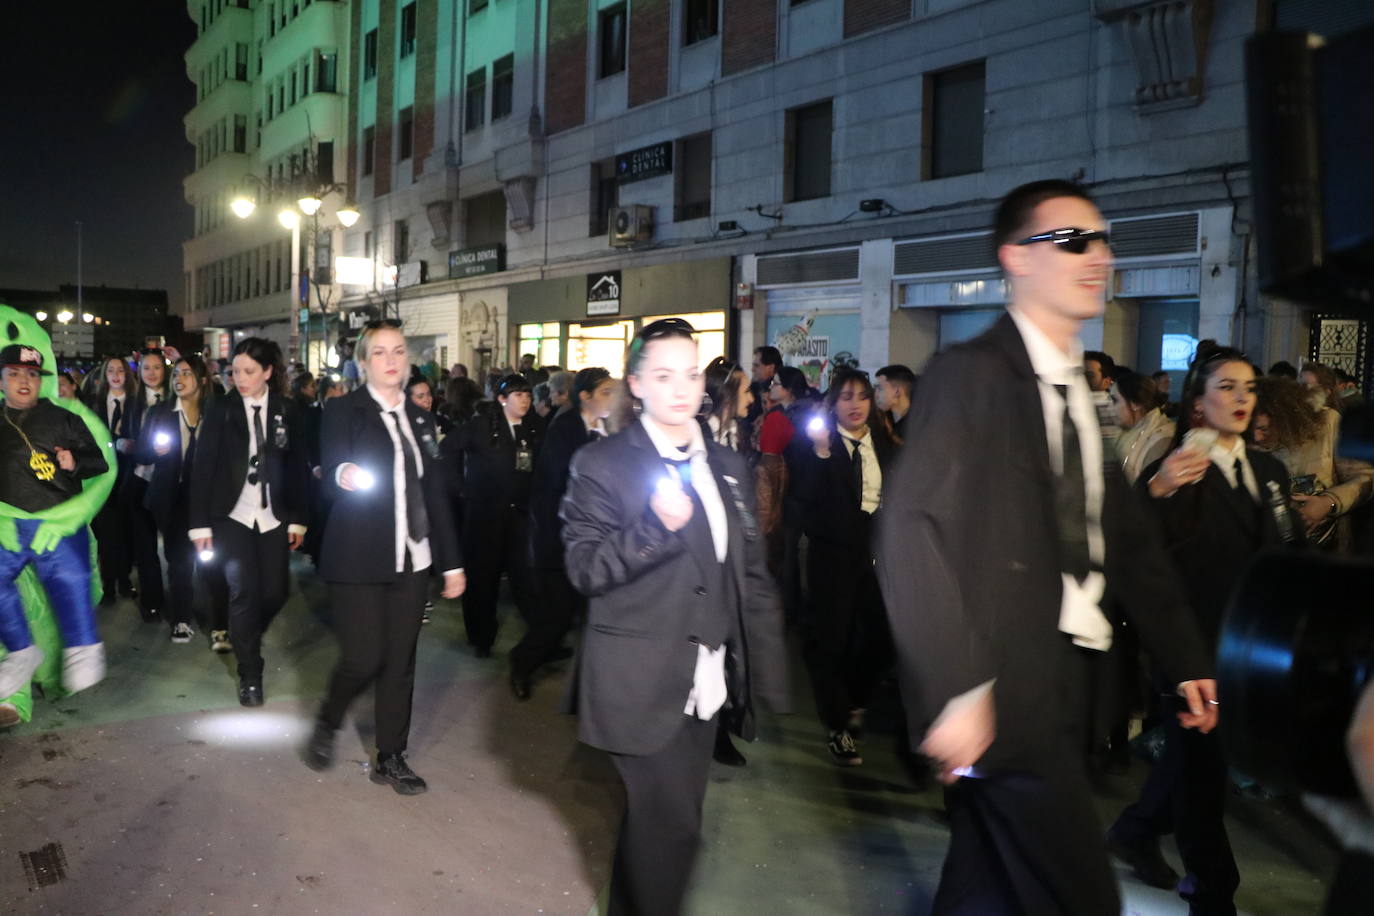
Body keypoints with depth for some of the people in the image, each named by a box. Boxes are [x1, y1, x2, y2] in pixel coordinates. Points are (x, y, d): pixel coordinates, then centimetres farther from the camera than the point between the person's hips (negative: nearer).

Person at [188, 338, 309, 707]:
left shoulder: (286, 411, 2)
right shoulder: (220, 410, -3)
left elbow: (297, 467, 4)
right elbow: (203, 467, -5)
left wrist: (297, 519, 1)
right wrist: (201, 523, -9)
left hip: (273, 518, 2)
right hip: (232, 517, -2)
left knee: (275, 592, 3)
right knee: (244, 592, -5)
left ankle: (245, 640, 36)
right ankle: (249, 675, 9)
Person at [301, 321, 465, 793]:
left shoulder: (421, 419, 11)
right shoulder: (343, 411, -2)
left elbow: (436, 493, 12)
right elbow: (332, 466, -16)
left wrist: (452, 562, 11)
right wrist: (343, 475, -41)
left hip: (411, 558, 5)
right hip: (358, 558, -4)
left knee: (400, 660, 7)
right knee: (363, 658, -7)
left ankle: (391, 758, 22)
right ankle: (326, 724, 25)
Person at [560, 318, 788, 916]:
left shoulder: (727, 466, 10)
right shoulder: (602, 464, -6)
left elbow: (753, 577, 11)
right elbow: (585, 568, -12)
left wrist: (768, 675, 7)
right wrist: (657, 526, -26)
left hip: (707, 682, 6)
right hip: (644, 682, -5)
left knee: (661, 818, 16)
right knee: (671, 823, -3)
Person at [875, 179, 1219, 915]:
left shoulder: (1078, 387, 13)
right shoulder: (969, 374, -13)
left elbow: (1121, 530, 15)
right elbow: (910, 529, -22)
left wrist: (1185, 658, 12)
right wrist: (954, 689, -26)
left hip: (1058, 684, 8)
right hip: (1003, 690, -8)